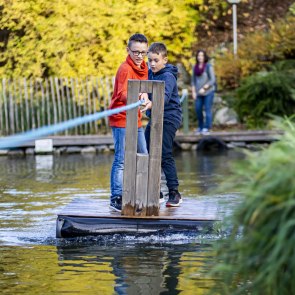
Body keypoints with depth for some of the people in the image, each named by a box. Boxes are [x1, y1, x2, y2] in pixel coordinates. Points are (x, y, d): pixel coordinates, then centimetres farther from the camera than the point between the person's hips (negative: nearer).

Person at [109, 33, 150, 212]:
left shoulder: (143, 67, 8)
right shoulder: (125, 69, -18)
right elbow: (122, 94, -33)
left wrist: (145, 97, 4)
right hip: (121, 120, -9)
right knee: (121, 160, -9)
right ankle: (116, 199, -6)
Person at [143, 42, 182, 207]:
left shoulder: (168, 76, -16)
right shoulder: (150, 74, 9)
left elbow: (165, 96, -34)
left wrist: (151, 104, -51)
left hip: (169, 117, -8)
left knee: (165, 155, -14)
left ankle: (174, 192, -11)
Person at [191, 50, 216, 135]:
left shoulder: (209, 66, -9)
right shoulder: (195, 67, 7)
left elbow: (212, 80, -12)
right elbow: (193, 80, 11)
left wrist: (204, 88, -20)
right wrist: (193, 92, 1)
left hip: (208, 91, -5)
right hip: (199, 93, 5)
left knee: (207, 109, -5)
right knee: (198, 109, 1)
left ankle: (207, 128, -1)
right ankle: (200, 126, 16)